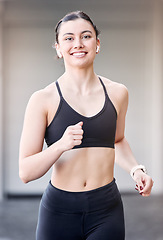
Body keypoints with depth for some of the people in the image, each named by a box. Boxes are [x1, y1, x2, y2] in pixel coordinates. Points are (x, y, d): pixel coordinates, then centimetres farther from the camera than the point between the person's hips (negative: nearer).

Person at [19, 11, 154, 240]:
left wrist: (135, 169, 5)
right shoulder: (43, 100, -7)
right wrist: (60, 145, -25)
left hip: (107, 211, 2)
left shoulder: (117, 93, 4)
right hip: (59, 210, -2)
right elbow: (25, 172, -10)